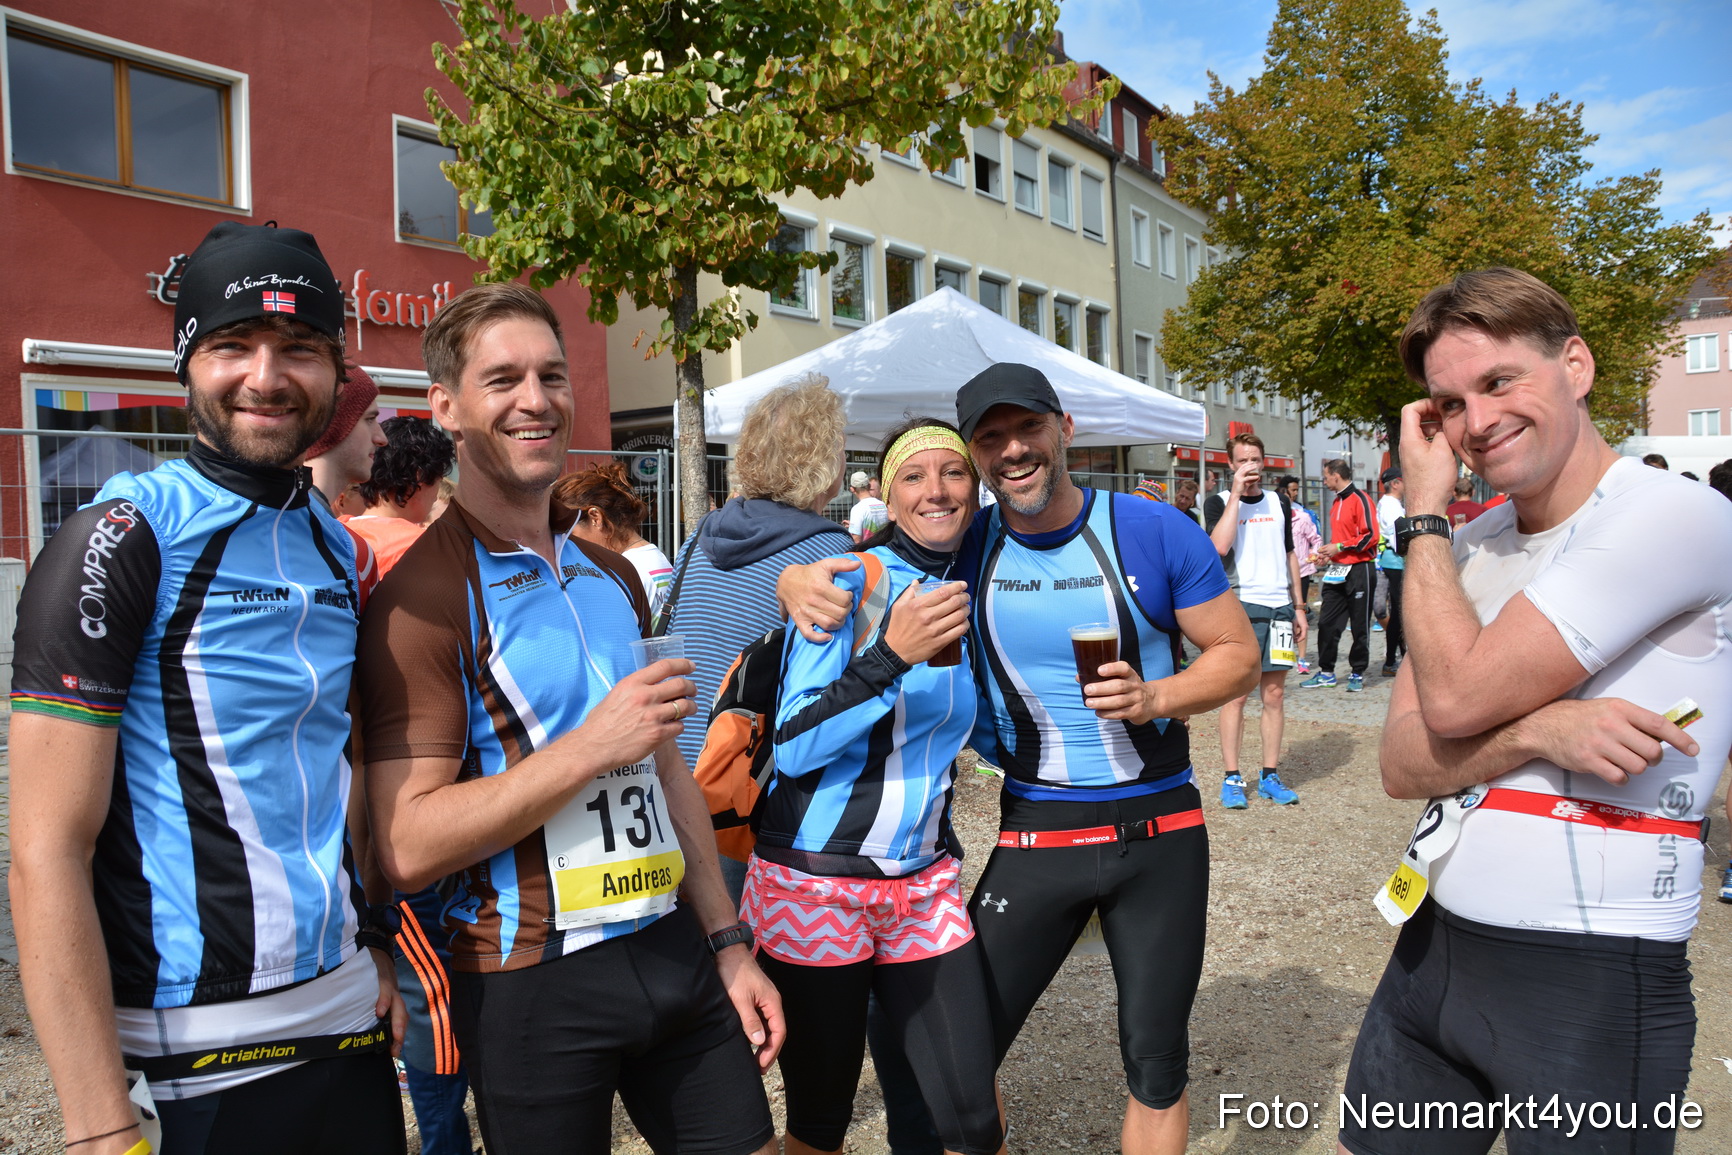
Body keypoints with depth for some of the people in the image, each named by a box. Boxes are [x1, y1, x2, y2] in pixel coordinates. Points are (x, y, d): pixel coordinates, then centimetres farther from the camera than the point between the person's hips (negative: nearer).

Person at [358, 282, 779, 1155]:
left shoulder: (613, 575, 10)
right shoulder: (424, 593, -12)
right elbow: (407, 846, -17)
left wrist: (728, 943, 12)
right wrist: (591, 746, -23)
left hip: (676, 954, 6)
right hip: (535, 983, -6)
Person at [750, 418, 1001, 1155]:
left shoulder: (969, 595, 8)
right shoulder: (853, 581, -11)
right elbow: (793, 746, -18)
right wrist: (891, 655, -28)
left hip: (926, 886, 5)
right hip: (816, 885, -5)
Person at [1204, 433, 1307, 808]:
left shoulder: (1279, 502, 14)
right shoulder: (1219, 502, 0)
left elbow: (1290, 554, 19)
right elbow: (1219, 546, -19)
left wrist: (1298, 606, 15)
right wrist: (1236, 494, -15)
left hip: (1279, 607, 4)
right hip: (1240, 606, -4)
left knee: (1274, 695, 7)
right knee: (1236, 695, -3)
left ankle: (1271, 776, 15)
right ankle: (1231, 778, 5)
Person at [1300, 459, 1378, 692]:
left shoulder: (1360, 500, -10)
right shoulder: (1336, 503, 16)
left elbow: (1370, 536, -17)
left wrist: (1340, 547, -15)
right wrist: (1328, 553, 11)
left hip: (1358, 571, -8)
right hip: (1336, 571, 8)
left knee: (1360, 626, 3)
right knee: (1327, 624, 5)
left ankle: (1357, 673, 12)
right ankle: (1326, 672, 13)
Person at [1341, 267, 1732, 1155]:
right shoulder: (1471, 548, 7)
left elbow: (1456, 696, -20)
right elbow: (1404, 764, 0)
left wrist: (1424, 510, -8)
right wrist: (1542, 730, -18)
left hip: (1590, 981, -6)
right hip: (1432, 947, 6)